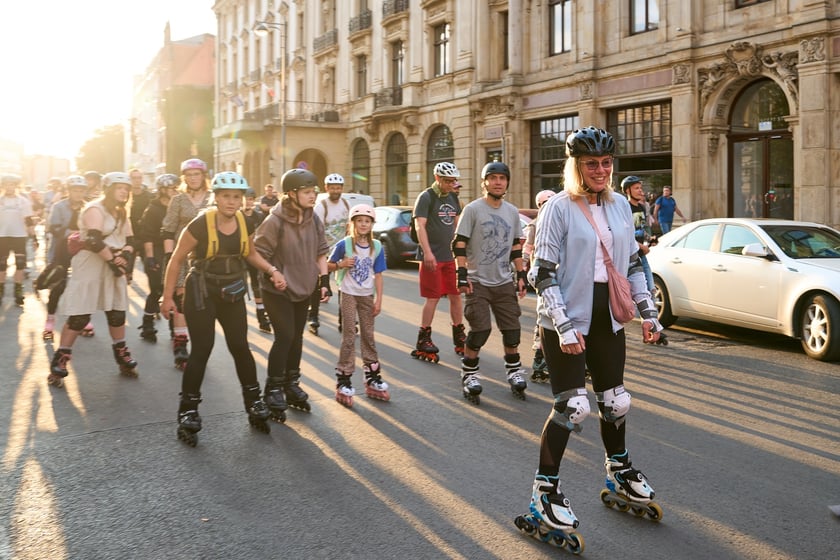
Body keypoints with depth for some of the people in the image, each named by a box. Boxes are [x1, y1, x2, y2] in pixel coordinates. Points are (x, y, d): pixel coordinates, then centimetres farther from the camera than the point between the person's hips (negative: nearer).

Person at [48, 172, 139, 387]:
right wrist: (112, 260, -18)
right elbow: (94, 241, -24)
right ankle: (59, 361, 1)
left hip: (114, 268, 8)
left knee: (117, 312, 11)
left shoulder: (121, 213, 15)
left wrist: (124, 257, -10)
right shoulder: (95, 209, -12)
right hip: (90, 268, -8)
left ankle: (122, 357, 25)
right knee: (79, 316, -7)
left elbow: (129, 240, 9)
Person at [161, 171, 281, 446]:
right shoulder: (200, 225, -18)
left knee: (240, 347, 8)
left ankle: (254, 405, 21)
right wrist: (168, 297, -7)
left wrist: (272, 270, -1)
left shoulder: (245, 223, -4)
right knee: (201, 350, -4)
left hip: (232, 293, 4)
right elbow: (177, 260, -9)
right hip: (201, 293, -4)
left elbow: (250, 253, 14)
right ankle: (188, 413, 8)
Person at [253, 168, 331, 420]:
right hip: (278, 291, -6)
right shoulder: (275, 221, -20)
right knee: (284, 337, -10)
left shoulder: (313, 220, 0)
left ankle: (291, 385, 28)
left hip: (303, 289, 6)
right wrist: (273, 276, -20)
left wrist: (324, 280, 2)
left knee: (296, 337, 13)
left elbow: (320, 252, 8)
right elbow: (259, 254, -15)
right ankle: (273, 390, 5)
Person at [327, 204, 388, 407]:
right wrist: (341, 264, -22)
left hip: (367, 295, 3)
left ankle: (372, 378, 19)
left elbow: (378, 275, 1)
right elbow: (328, 266, -1)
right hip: (348, 294, -3)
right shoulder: (344, 245, -10)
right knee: (349, 337, -3)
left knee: (368, 335, 11)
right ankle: (343, 381, 3)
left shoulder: (376, 247, -1)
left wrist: (378, 299, -2)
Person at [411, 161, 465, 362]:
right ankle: (423, 341, 6)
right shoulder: (426, 197, -9)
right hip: (432, 257, -7)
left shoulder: (453, 197, 13)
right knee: (433, 298, -4)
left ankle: (459, 339, 19)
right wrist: (427, 252, -26)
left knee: (456, 296, 8)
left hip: (451, 256, 7)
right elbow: (420, 226, -17)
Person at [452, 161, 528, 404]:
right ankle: (469, 375, 8)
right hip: (478, 281, -4)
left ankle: (514, 371, 24)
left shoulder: (512, 211, 9)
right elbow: (459, 244, -8)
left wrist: (521, 275, 12)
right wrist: (462, 274, -15)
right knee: (480, 329, -9)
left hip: (504, 282, 5)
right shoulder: (473, 209, -6)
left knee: (512, 329, 5)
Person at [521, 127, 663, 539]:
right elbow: (542, 274, -13)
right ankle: (544, 491, 6)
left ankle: (620, 474, 37)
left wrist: (648, 313, 10)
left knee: (615, 401, 13)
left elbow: (632, 265, 15)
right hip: (566, 322, -6)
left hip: (607, 319, 6)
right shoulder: (559, 208, -11)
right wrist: (564, 327, -19)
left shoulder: (620, 206, 7)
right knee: (574, 407, -9)